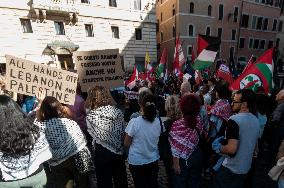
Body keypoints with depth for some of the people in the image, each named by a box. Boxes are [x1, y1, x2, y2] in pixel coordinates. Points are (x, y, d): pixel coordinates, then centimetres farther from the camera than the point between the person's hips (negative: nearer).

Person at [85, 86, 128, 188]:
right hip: (119, 152, 3)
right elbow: (123, 133, -2)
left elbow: (92, 135, -7)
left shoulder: (90, 116, -17)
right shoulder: (118, 112, -9)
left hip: (102, 153, -3)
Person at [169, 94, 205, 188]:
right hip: (197, 156, 5)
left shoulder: (178, 125, -31)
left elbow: (177, 148, -24)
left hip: (184, 159, -4)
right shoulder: (198, 119, -16)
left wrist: (175, 164, -11)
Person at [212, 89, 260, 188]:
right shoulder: (256, 120, 0)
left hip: (230, 169, -7)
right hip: (245, 168, 8)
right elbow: (248, 143, 13)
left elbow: (231, 149, -31)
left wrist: (219, 148, -13)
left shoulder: (234, 119, -27)